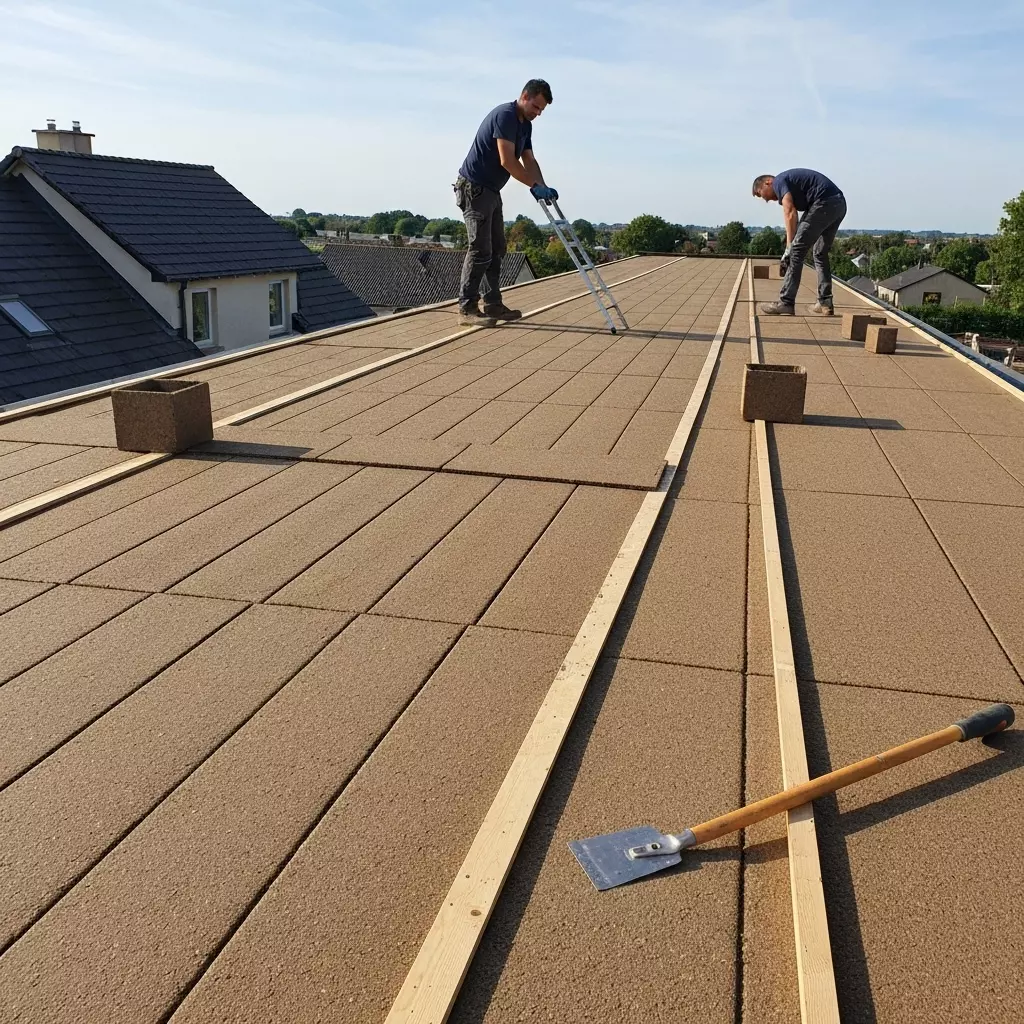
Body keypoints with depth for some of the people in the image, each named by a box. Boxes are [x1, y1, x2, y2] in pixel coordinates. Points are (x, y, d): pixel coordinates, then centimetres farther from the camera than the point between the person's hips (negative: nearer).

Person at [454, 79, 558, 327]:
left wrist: (542, 187, -4)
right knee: (480, 249, -12)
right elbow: (507, 161, -23)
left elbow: (529, 160, 12)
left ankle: (493, 304, 14)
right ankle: (467, 309, -9)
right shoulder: (505, 115, -17)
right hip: (474, 188, -10)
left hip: (491, 190, 10)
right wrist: (535, 186, -18)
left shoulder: (525, 125, 13)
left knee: (497, 249, 10)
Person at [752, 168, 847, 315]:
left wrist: (789, 248, -8)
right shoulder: (790, 179, 30)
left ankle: (786, 303, -6)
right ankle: (825, 303, 16)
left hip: (825, 203, -10)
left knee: (797, 250, -5)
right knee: (820, 253, 19)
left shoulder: (779, 182, 3)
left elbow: (790, 214, -9)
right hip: (840, 204, 10)